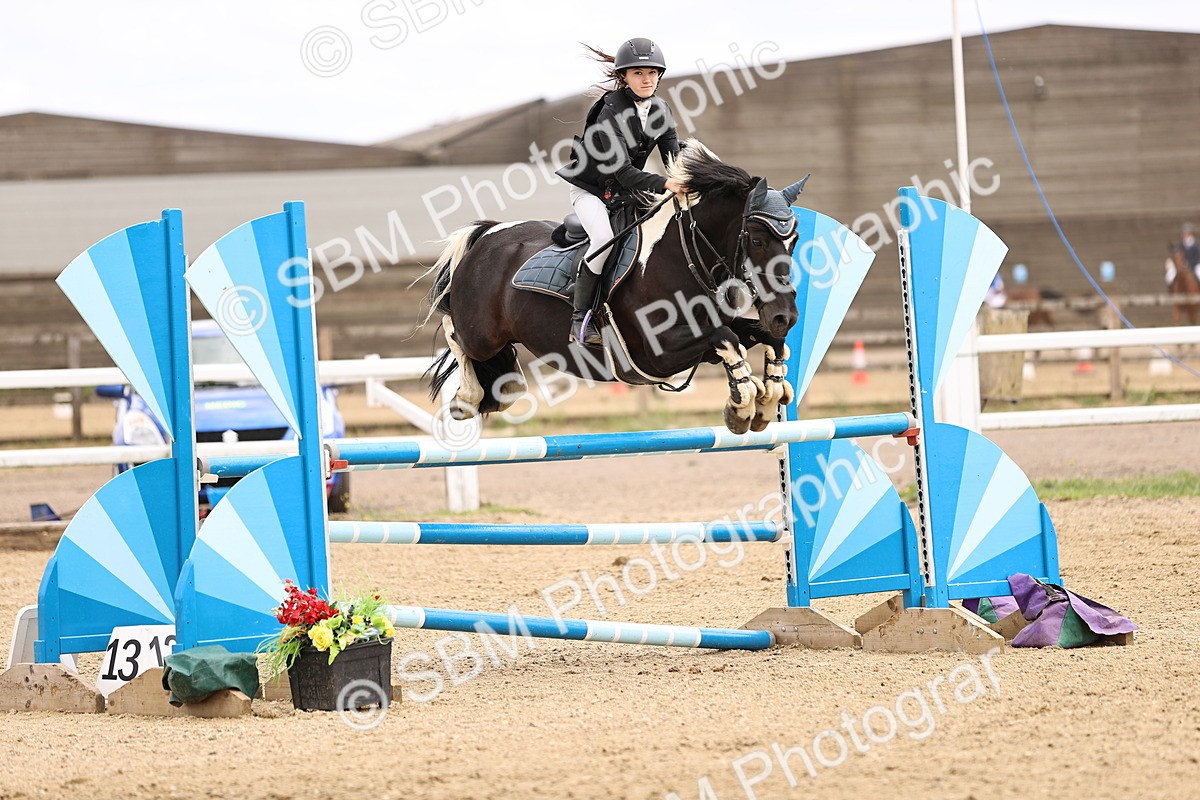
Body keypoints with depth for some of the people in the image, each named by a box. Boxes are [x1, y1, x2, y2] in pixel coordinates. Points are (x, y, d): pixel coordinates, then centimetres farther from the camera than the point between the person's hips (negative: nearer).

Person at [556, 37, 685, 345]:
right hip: (590, 189, -7)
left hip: (628, 192, 7)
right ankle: (580, 319, -22)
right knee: (604, 239, -31)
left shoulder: (660, 111, -3)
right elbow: (622, 171, -32)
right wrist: (663, 184, -45)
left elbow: (675, 157, -5)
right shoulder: (611, 113, -25)